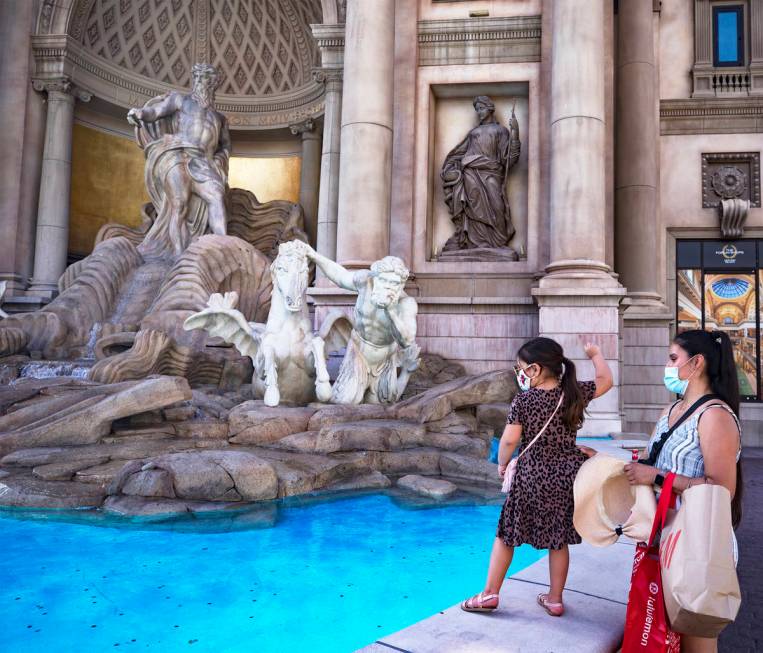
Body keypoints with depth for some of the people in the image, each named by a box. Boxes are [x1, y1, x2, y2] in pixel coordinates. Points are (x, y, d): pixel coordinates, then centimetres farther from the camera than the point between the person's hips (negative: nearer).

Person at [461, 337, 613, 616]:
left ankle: (490, 593, 17)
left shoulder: (523, 400, -12)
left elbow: (509, 440, -11)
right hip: (565, 477, 4)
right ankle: (555, 599, 26)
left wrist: (502, 464, 6)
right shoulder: (575, 393, -3)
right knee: (559, 540, 16)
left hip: (530, 478, -3)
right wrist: (595, 354, 28)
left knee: (506, 534, 11)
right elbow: (605, 380, 14)